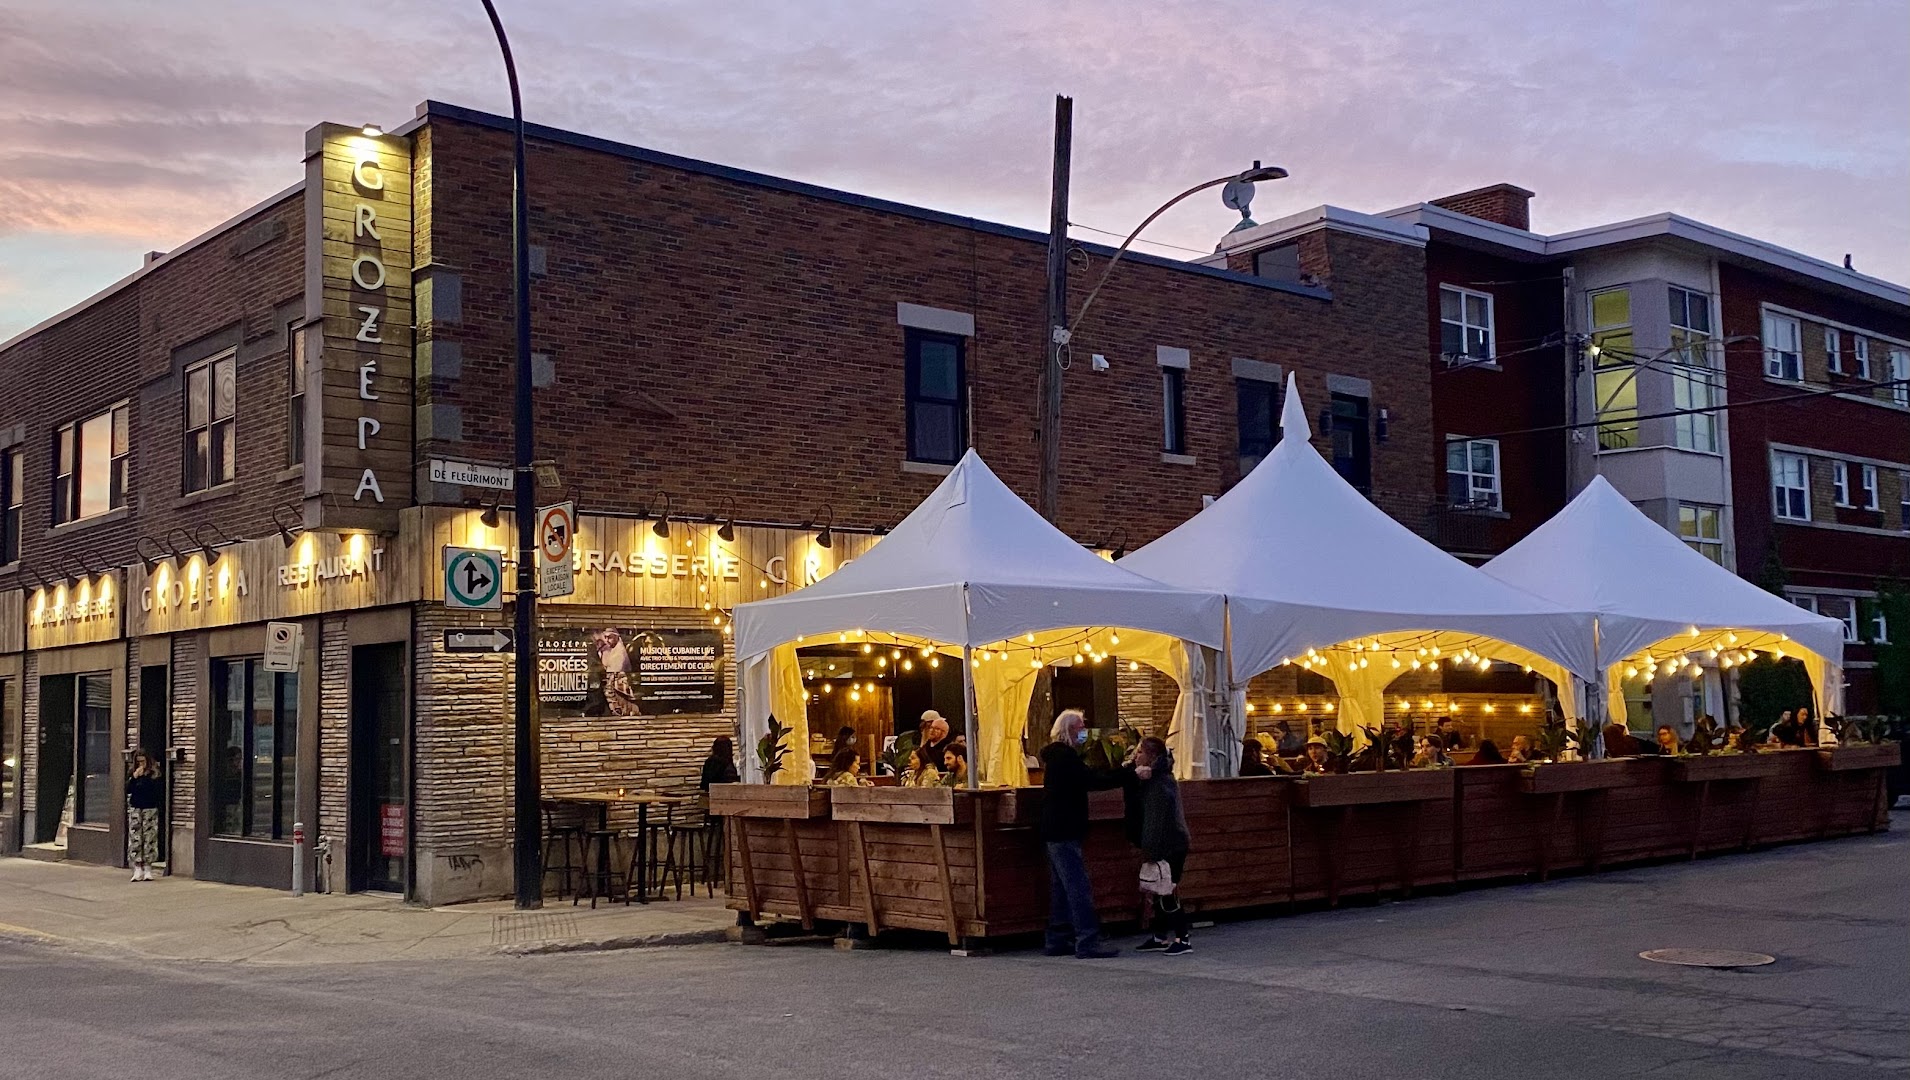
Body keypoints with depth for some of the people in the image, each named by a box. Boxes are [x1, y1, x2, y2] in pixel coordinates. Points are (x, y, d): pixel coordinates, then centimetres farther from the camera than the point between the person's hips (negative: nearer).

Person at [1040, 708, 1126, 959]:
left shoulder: (1057, 754, 18)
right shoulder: (1064, 755, -16)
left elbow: (1084, 779, 17)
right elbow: (1092, 781, -23)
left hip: (1057, 832, 11)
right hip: (1064, 832, -11)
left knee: (1062, 888, 13)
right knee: (1079, 886, -11)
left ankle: (1058, 940, 16)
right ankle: (1087, 942, -13)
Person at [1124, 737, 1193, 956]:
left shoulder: (1162, 781, -20)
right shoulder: (1150, 779, 10)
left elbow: (1159, 818, -24)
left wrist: (1151, 849, -24)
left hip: (1169, 845, -10)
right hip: (1162, 845, 10)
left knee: (1167, 893, -5)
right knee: (1158, 893, 14)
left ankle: (1183, 939, 1)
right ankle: (1160, 937, 22)